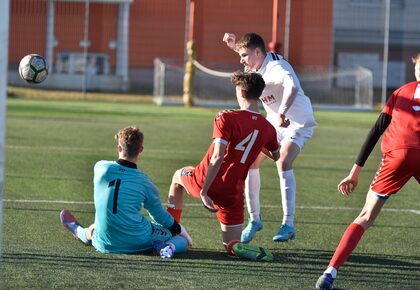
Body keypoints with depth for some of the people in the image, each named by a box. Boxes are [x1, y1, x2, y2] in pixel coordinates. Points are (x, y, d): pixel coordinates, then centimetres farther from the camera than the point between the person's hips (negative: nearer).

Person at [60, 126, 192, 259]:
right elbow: (160, 216, 2)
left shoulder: (100, 167, -5)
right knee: (183, 241, 7)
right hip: (138, 242, -3)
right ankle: (169, 246, -18)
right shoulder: (144, 182, -9)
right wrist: (179, 230, 18)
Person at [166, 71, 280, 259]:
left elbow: (217, 157, -22)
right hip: (233, 192, 3)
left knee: (178, 176, 33)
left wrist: (204, 192, -23)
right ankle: (242, 249, -25)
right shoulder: (267, 129, 1)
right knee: (232, 245, 11)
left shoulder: (227, 119, -14)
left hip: (205, 182, -2)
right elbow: (276, 156, 22)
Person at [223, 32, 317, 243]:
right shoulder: (257, 65, -1)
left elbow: (292, 87, -51)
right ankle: (254, 219, 12)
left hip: (298, 123, -9)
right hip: (274, 122, 9)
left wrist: (282, 113, -63)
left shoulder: (276, 67, -28)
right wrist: (235, 45, 6)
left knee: (283, 163, -28)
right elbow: (250, 53, 26)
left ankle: (288, 225, -27)